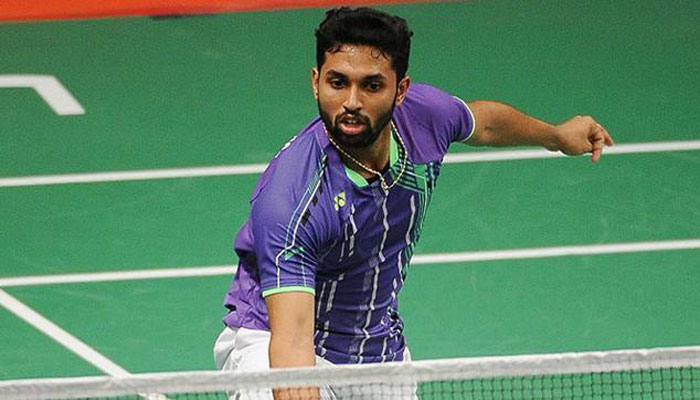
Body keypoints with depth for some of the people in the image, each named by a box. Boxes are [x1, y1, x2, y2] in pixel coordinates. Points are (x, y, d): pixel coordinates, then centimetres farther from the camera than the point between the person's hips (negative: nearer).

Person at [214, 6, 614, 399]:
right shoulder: (290, 196, -34)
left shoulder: (424, 112, -15)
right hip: (271, 340, -6)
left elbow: (479, 120, 11)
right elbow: (292, 337, -38)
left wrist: (558, 134, 27)